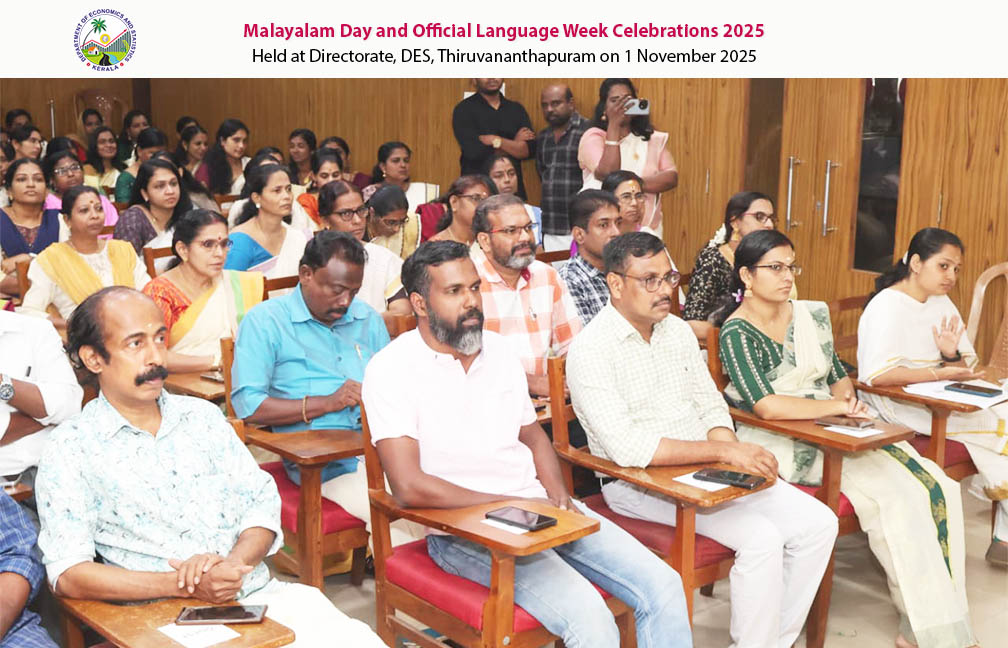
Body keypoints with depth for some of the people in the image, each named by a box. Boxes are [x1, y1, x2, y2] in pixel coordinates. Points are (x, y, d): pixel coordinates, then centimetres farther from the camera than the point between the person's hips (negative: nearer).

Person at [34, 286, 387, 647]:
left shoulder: (202, 416, 15)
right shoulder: (70, 451, 1)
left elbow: (262, 502, 10)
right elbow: (67, 574, -7)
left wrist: (232, 563, -11)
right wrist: (181, 585, -17)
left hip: (260, 594, 4)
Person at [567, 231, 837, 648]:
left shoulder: (678, 331, 10)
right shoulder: (590, 350, -15)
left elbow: (712, 409, 12)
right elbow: (627, 448, -24)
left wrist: (729, 450, -11)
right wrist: (722, 450, -26)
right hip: (638, 484, -7)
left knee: (819, 523, -5)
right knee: (762, 538, -25)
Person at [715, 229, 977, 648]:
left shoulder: (812, 314, 13)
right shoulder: (737, 332, -9)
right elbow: (766, 405, -21)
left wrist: (847, 396, -4)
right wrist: (838, 406, -16)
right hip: (784, 444, -7)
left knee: (938, 487, -13)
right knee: (900, 494, -23)